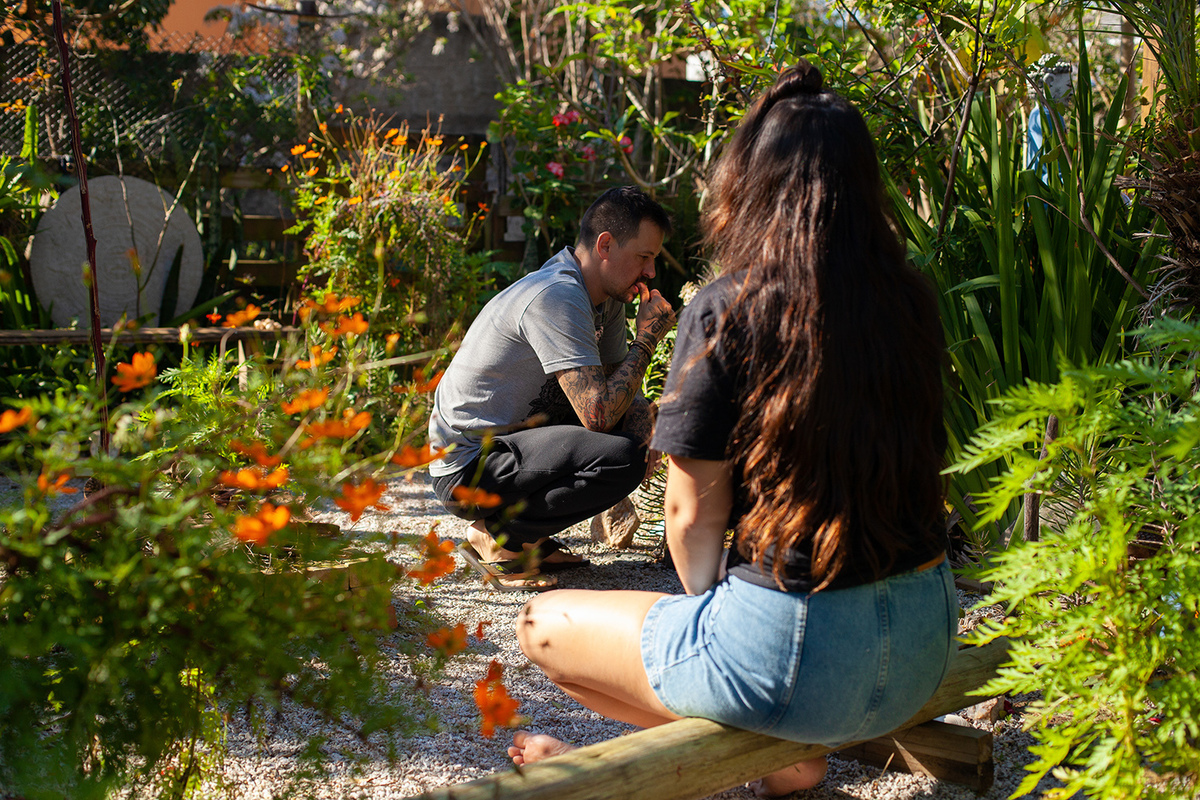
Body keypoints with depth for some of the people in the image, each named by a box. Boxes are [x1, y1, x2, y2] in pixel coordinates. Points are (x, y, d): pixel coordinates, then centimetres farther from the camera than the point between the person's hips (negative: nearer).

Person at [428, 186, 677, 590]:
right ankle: (496, 537, -8)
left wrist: (643, 431, -9)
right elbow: (598, 414, -28)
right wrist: (647, 338, -16)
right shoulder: (556, 298, -23)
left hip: (509, 442, 10)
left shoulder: (608, 295, 7)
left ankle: (526, 534, 8)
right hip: (466, 468, -10)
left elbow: (619, 386, 13)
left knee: (637, 419, 10)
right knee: (621, 458, -26)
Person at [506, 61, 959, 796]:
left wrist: (710, 601, 12)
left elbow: (695, 516, -11)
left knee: (542, 626, 15)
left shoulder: (728, 311, -16)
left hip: (796, 654, -7)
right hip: (925, 646, 7)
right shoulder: (912, 301, 0)